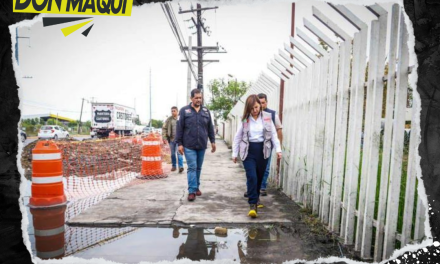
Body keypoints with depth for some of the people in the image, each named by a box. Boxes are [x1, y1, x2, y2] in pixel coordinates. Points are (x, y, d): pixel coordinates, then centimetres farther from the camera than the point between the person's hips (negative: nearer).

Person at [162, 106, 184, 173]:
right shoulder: (169, 119, 4)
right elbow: (164, 128, 5)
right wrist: (164, 138, -4)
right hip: (171, 139, 3)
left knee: (179, 152, -11)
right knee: (172, 154, 10)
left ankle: (181, 166, -12)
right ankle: (174, 166, 23)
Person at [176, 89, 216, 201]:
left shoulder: (206, 111, 8)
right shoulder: (184, 110, -1)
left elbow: (210, 127, 13)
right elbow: (179, 128, -2)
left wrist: (212, 141, 10)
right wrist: (179, 143, -6)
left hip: (202, 145, 3)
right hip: (189, 146, -3)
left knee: (198, 168, 13)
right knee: (192, 167, -6)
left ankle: (196, 187, 27)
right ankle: (192, 190, 0)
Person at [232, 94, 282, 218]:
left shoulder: (267, 117, 1)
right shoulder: (245, 119, 0)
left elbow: (273, 134, 4)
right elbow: (238, 137, 5)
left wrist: (278, 149, -5)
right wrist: (234, 153, 5)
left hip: (262, 150, 2)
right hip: (248, 151, -1)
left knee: (259, 177, 13)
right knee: (252, 177, -12)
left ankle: (256, 198, 37)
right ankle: (253, 204, -6)